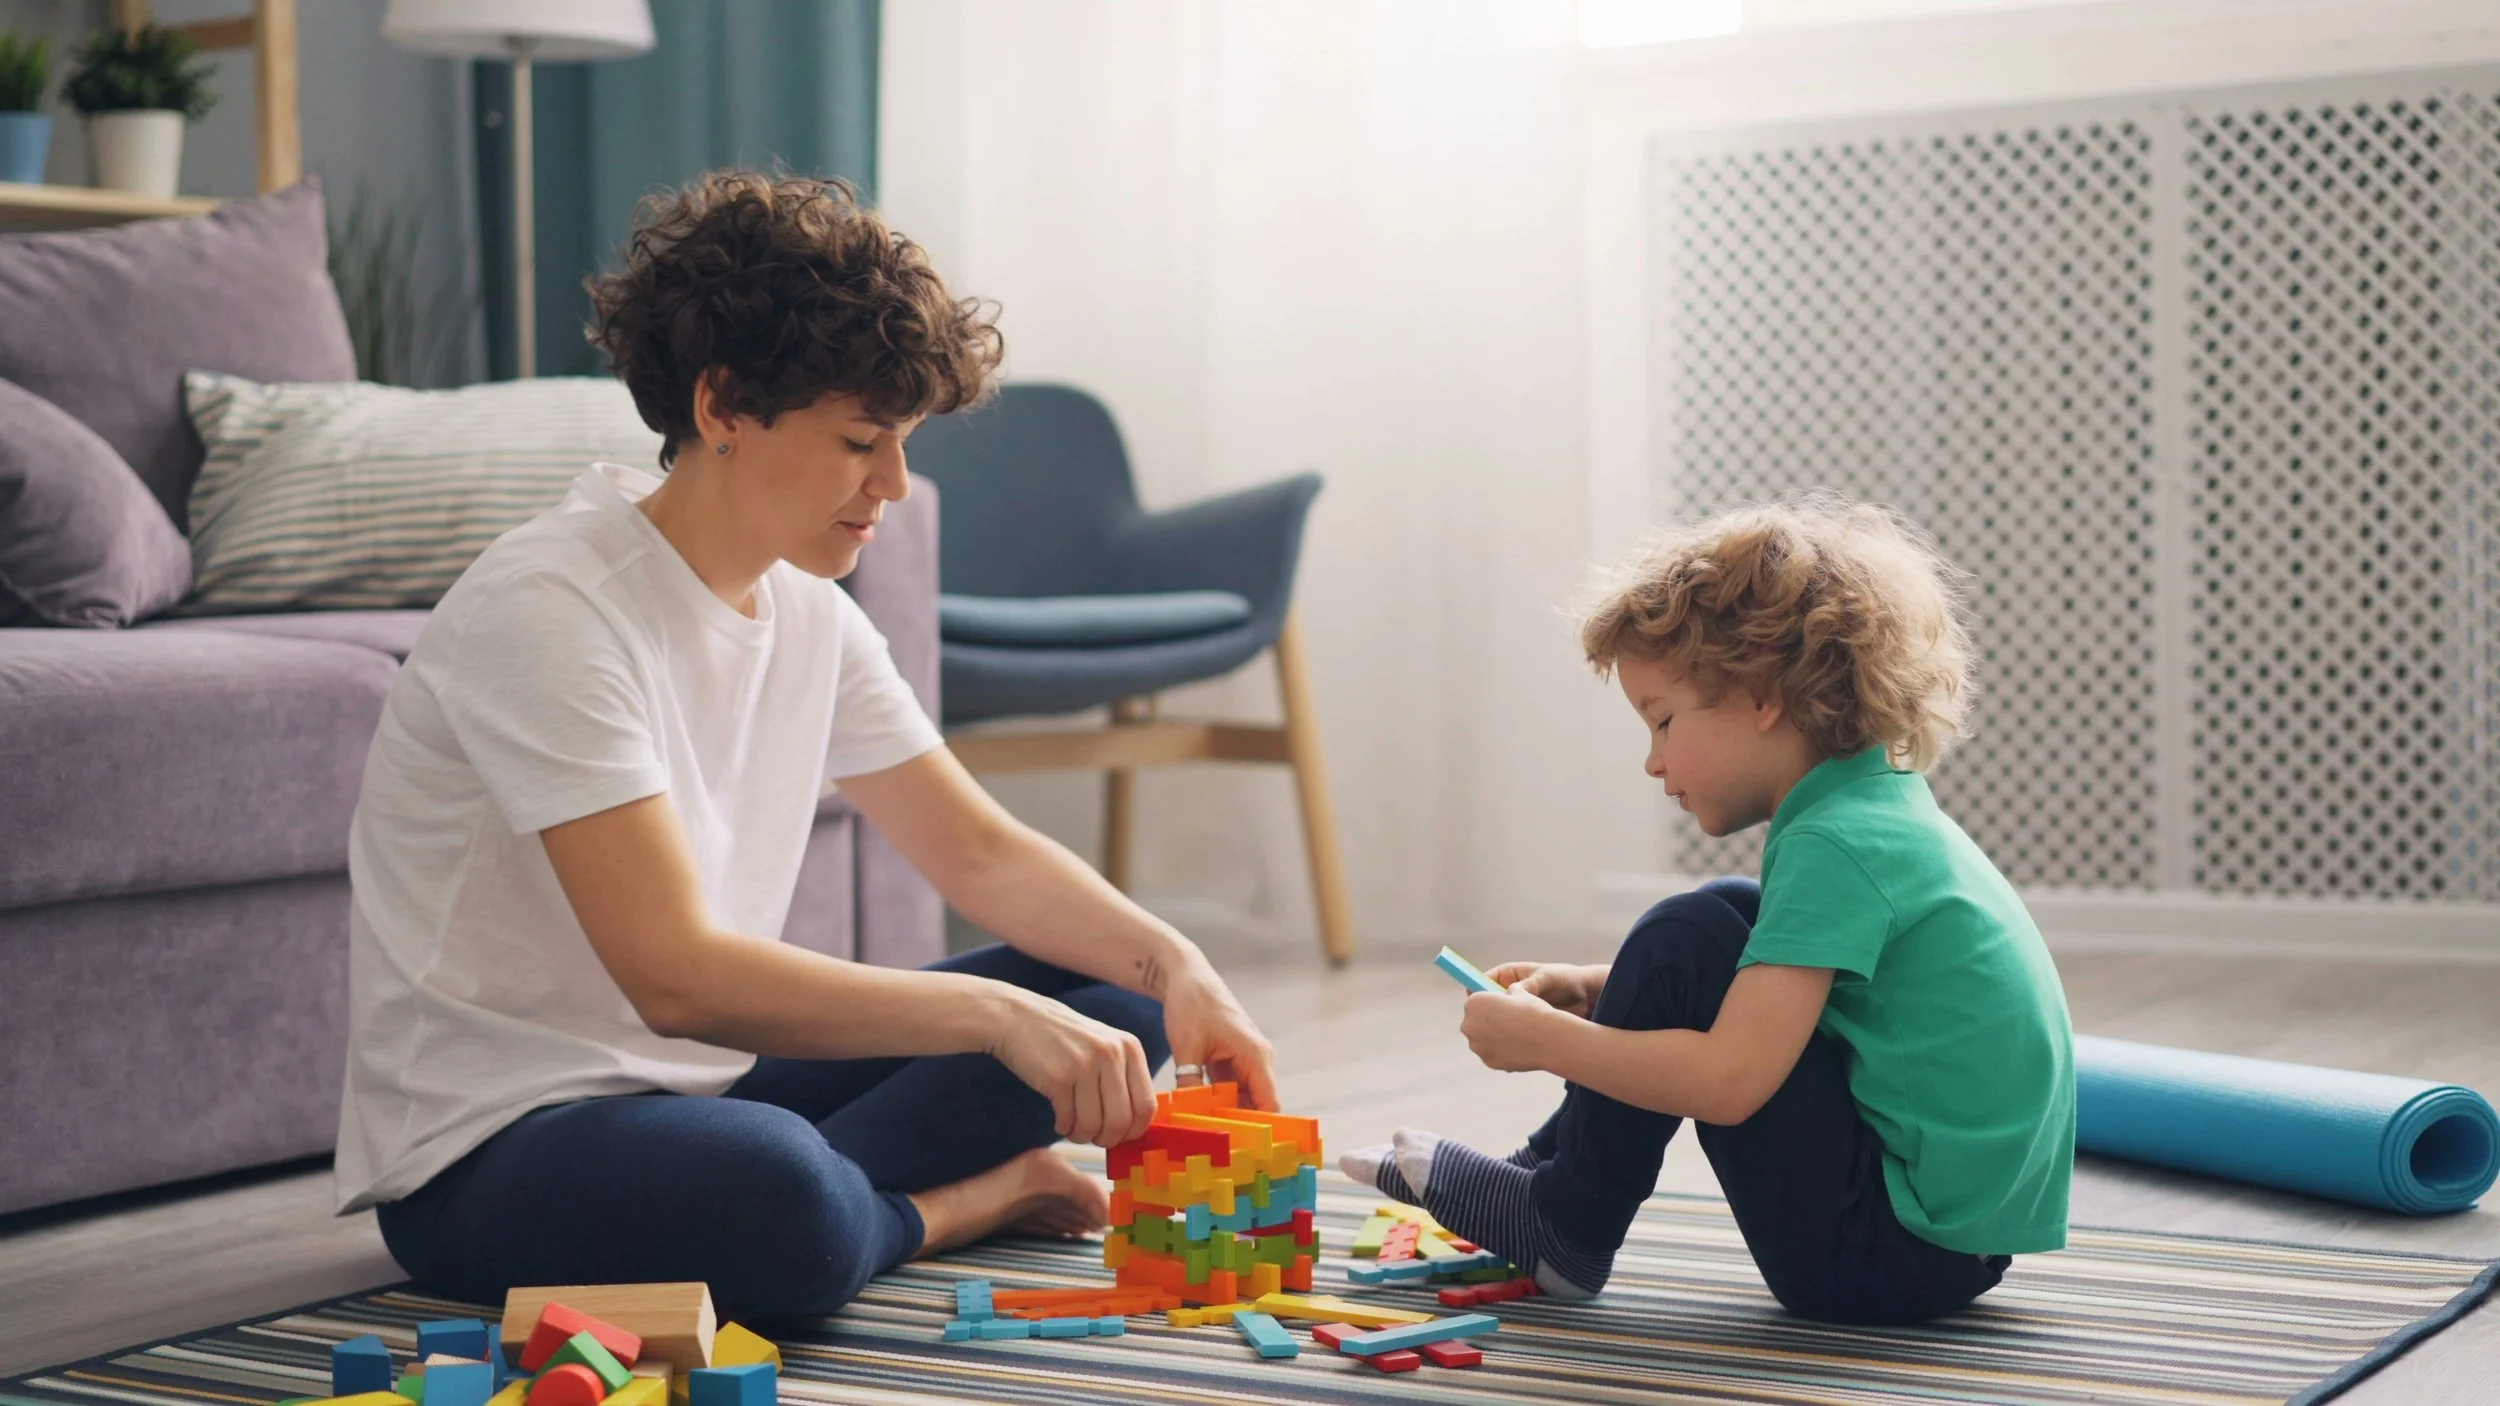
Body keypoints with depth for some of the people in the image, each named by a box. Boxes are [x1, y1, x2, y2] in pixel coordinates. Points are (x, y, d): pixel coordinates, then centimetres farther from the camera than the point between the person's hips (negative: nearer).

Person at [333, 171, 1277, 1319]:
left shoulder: (808, 614, 5)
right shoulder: (546, 610, -22)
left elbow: (980, 851, 11)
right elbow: (674, 974, -30)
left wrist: (1171, 963, -8)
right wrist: (998, 1013, -31)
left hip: (707, 1083, 8)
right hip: (487, 1156, -8)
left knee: (1107, 994, 1)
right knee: (781, 1193, -39)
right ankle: (957, 1201, -8)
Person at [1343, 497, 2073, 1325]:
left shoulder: (1836, 846, -20)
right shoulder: (1883, 811, 11)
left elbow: (1728, 1080, -27)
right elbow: (1762, 997, 23)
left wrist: (1543, 1040, -14)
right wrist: (1599, 992, 10)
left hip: (1901, 1253, -10)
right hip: (1964, 1228, 10)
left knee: (1687, 940, -13)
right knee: (1730, 924, 17)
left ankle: (1563, 1227, 5)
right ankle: (1541, 1174, 18)